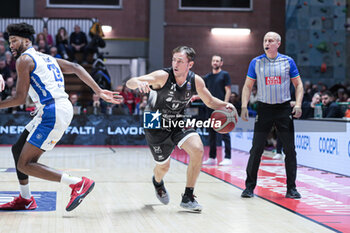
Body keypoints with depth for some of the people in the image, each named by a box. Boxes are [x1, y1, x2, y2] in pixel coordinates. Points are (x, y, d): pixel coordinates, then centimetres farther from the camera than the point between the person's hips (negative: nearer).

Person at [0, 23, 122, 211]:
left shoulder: (24, 59, -3)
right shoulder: (45, 58, 23)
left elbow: (20, 98, -7)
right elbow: (76, 68, 13)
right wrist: (99, 91, 8)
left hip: (53, 112, -10)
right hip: (63, 109, 10)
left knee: (25, 164, -7)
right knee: (18, 149, 21)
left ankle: (79, 183, -13)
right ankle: (25, 199, 30)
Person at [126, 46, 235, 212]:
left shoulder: (196, 81, -13)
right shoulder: (163, 76, -26)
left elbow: (210, 101, 4)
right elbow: (130, 83, -33)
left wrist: (225, 105, -17)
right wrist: (139, 83, -57)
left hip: (178, 123, 3)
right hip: (156, 126, -3)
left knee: (198, 150, -23)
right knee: (163, 167, 10)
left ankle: (188, 198, -9)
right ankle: (157, 182, 52)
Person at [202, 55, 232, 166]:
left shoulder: (224, 75, 0)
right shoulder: (207, 77, 15)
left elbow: (228, 91, -5)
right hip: (210, 107, 6)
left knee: (224, 133, -6)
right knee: (211, 133, 9)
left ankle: (227, 158, -4)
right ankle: (212, 158, 15)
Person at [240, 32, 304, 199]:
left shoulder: (288, 61, 1)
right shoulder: (256, 63, 2)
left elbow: (298, 85, 6)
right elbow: (248, 86, 6)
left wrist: (298, 104, -8)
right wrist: (244, 106, -5)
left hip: (284, 109, 0)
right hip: (264, 108, 0)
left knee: (290, 149, 0)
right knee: (256, 149, -4)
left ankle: (291, 188, 10)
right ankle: (249, 187, 6)